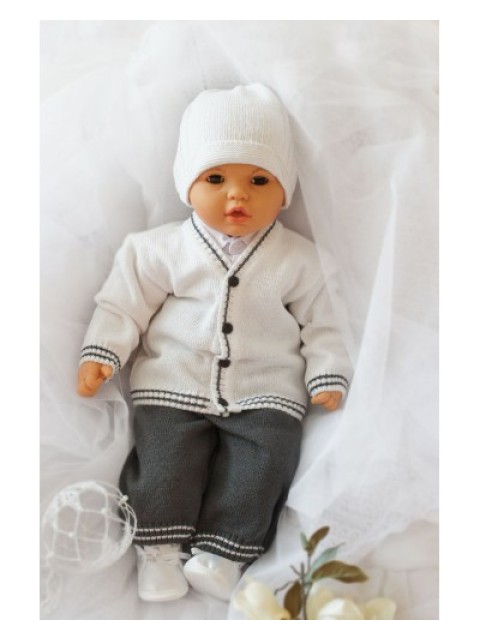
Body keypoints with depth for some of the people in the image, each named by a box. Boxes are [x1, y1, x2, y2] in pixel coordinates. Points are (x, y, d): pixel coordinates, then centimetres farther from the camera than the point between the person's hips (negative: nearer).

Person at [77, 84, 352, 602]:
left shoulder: (296, 258, 2)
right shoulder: (163, 248, 0)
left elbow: (319, 322, 7)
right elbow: (125, 301, 3)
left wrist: (328, 375, -3)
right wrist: (101, 352, -8)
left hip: (265, 389, 1)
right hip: (175, 383, 0)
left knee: (267, 453, -14)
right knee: (165, 452, -12)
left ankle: (223, 550, -5)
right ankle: (160, 546, 2)